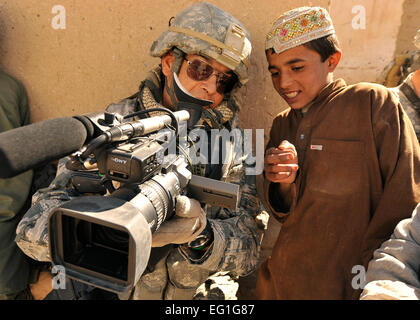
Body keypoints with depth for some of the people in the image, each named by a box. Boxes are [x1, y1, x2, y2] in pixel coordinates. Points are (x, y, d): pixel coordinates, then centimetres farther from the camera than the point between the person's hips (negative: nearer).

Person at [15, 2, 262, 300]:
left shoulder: (232, 147, -5)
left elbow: (248, 253, -8)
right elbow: (33, 231, -14)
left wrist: (199, 232, -29)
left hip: (192, 295, 1)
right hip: (98, 290, 0)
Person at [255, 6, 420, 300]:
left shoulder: (373, 103, -12)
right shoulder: (283, 124, 3)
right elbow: (282, 214, 3)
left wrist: (368, 272, -12)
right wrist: (283, 184, -18)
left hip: (349, 286, -5)